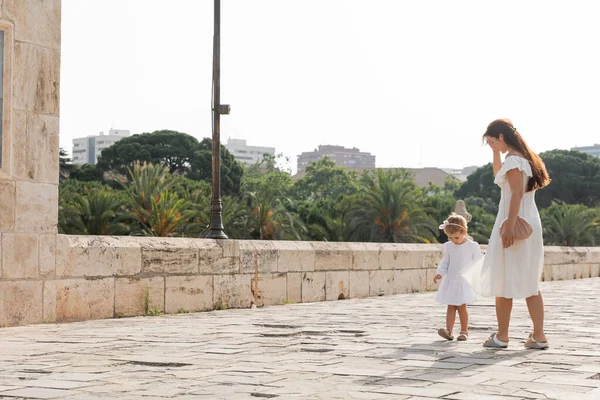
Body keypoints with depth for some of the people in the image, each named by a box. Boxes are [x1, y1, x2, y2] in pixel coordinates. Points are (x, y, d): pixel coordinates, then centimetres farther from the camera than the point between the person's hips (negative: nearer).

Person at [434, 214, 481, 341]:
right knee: (451, 306, -2)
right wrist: (440, 273, -2)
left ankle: (464, 331, 7)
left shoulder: (473, 246, -6)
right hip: (450, 280, 3)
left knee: (461, 306, -5)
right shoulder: (448, 246, 4)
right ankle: (448, 330, -8)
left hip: (465, 281, -3)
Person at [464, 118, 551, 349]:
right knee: (529, 283, 10)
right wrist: (497, 153, 22)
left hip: (514, 223, -9)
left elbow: (517, 193, -21)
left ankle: (501, 336, 3)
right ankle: (539, 336, 8)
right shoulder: (526, 158, 17)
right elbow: (499, 176, 33)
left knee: (504, 281, -1)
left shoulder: (513, 159, -12)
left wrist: (509, 227, -25)